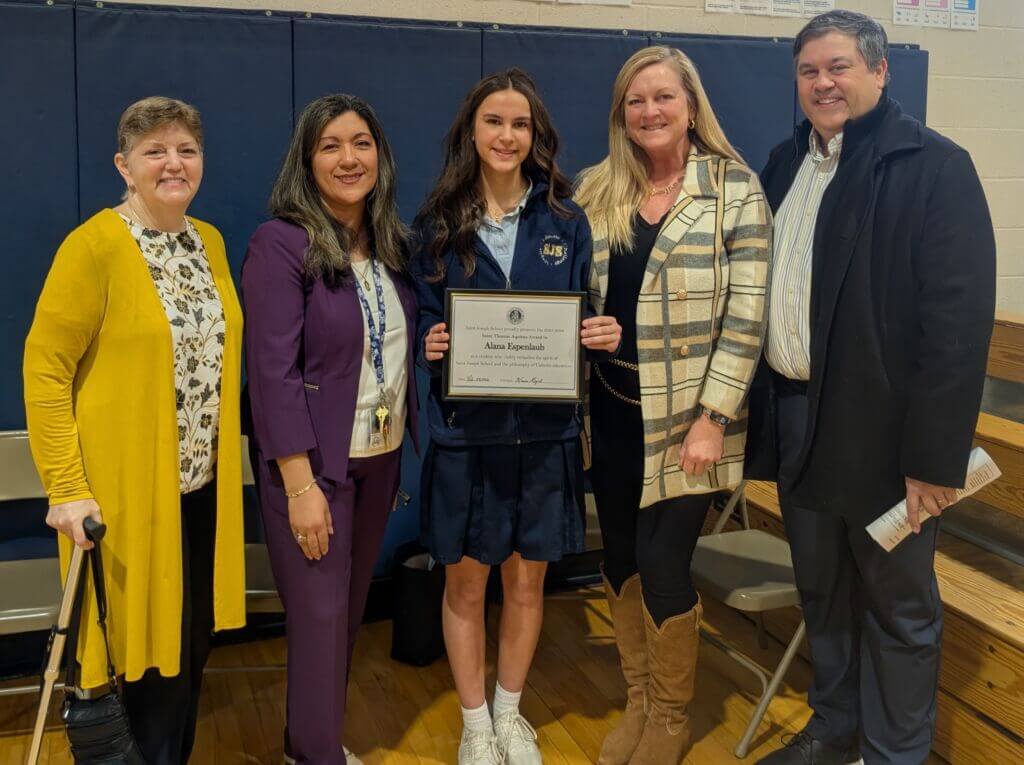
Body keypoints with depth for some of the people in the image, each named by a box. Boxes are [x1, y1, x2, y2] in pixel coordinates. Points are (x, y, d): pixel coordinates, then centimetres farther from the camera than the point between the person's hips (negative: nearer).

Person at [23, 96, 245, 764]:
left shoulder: (211, 242, 8)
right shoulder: (95, 244, -12)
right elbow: (44, 369, -12)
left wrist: (225, 458, 8)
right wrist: (66, 487, -16)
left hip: (204, 487, 6)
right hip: (127, 492, -6)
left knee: (193, 650, 15)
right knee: (149, 654, 4)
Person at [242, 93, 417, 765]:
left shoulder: (390, 244, 6)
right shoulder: (282, 244, -14)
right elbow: (273, 371, -17)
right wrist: (301, 485, -19)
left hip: (380, 458, 7)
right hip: (313, 462, -6)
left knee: (351, 609, 16)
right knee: (320, 616, 2)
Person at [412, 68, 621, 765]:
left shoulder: (566, 221, 3)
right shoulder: (439, 224, 0)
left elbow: (586, 318, 7)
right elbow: (422, 320, 3)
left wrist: (605, 336, -14)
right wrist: (430, 346, -18)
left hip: (545, 427, 1)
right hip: (466, 428, -1)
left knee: (527, 578, 12)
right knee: (466, 579, 9)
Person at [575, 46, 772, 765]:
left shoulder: (735, 186, -6)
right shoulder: (596, 191, 5)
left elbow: (746, 314, -9)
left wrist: (712, 418, -13)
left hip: (687, 417, -4)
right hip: (612, 414, 4)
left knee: (662, 562, -1)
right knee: (620, 557, 12)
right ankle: (638, 701, 33)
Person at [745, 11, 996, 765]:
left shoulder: (933, 165, -12)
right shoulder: (786, 163, 10)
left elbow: (958, 319, -17)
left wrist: (935, 454, -20)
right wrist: (756, 407, 7)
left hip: (880, 429, -6)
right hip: (795, 418, 7)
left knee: (898, 607, 10)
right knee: (822, 596, 20)